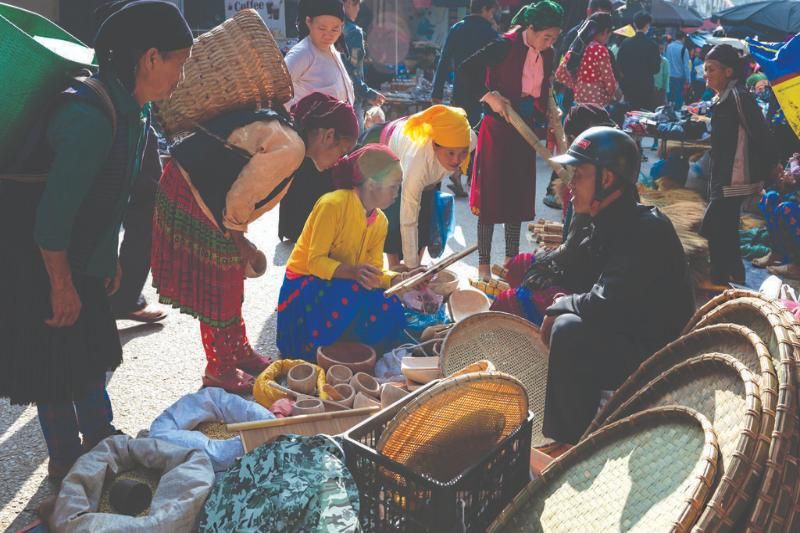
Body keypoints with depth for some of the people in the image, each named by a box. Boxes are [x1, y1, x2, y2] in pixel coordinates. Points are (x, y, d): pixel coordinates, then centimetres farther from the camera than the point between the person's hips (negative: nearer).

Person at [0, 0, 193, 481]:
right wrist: (62, 284, -20)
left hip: (82, 257, 9)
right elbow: (53, 213, -29)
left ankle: (100, 442, 37)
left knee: (92, 351, 19)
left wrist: (109, 258, 15)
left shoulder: (134, 110, 0)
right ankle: (67, 466, 22)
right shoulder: (90, 116, -30)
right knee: (57, 364, 4)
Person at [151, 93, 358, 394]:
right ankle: (219, 370, 18)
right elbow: (239, 198, -22)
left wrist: (239, 238, 8)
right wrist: (239, 239, -6)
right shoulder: (290, 148, -22)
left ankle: (240, 353, 34)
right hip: (191, 197, -10)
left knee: (228, 284, 19)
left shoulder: (282, 129, 9)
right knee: (216, 289, 3)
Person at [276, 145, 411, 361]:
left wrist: (398, 278, -21)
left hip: (342, 288, 7)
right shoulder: (333, 205, -21)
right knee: (355, 296, -36)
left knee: (390, 311, -18)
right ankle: (312, 355, -15)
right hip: (305, 286, -7)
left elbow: (374, 272, 0)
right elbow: (315, 262, -23)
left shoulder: (380, 222, 2)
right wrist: (353, 272, -40)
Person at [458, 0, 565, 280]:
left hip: (526, 131, 6)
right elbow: (467, 69, -16)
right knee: (491, 196, -1)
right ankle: (483, 263, 7)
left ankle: (511, 259, 22)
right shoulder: (505, 46, -14)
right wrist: (490, 97, -21)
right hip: (498, 128, -6)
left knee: (519, 196, 11)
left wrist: (542, 126, 14)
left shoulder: (547, 56, 4)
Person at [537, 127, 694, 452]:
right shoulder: (610, 226, 7)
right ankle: (562, 436, 18)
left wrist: (562, 304, -12)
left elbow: (608, 305, -30)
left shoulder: (647, 230, -23)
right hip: (629, 340, 10)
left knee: (569, 331, -27)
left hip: (658, 355, -10)